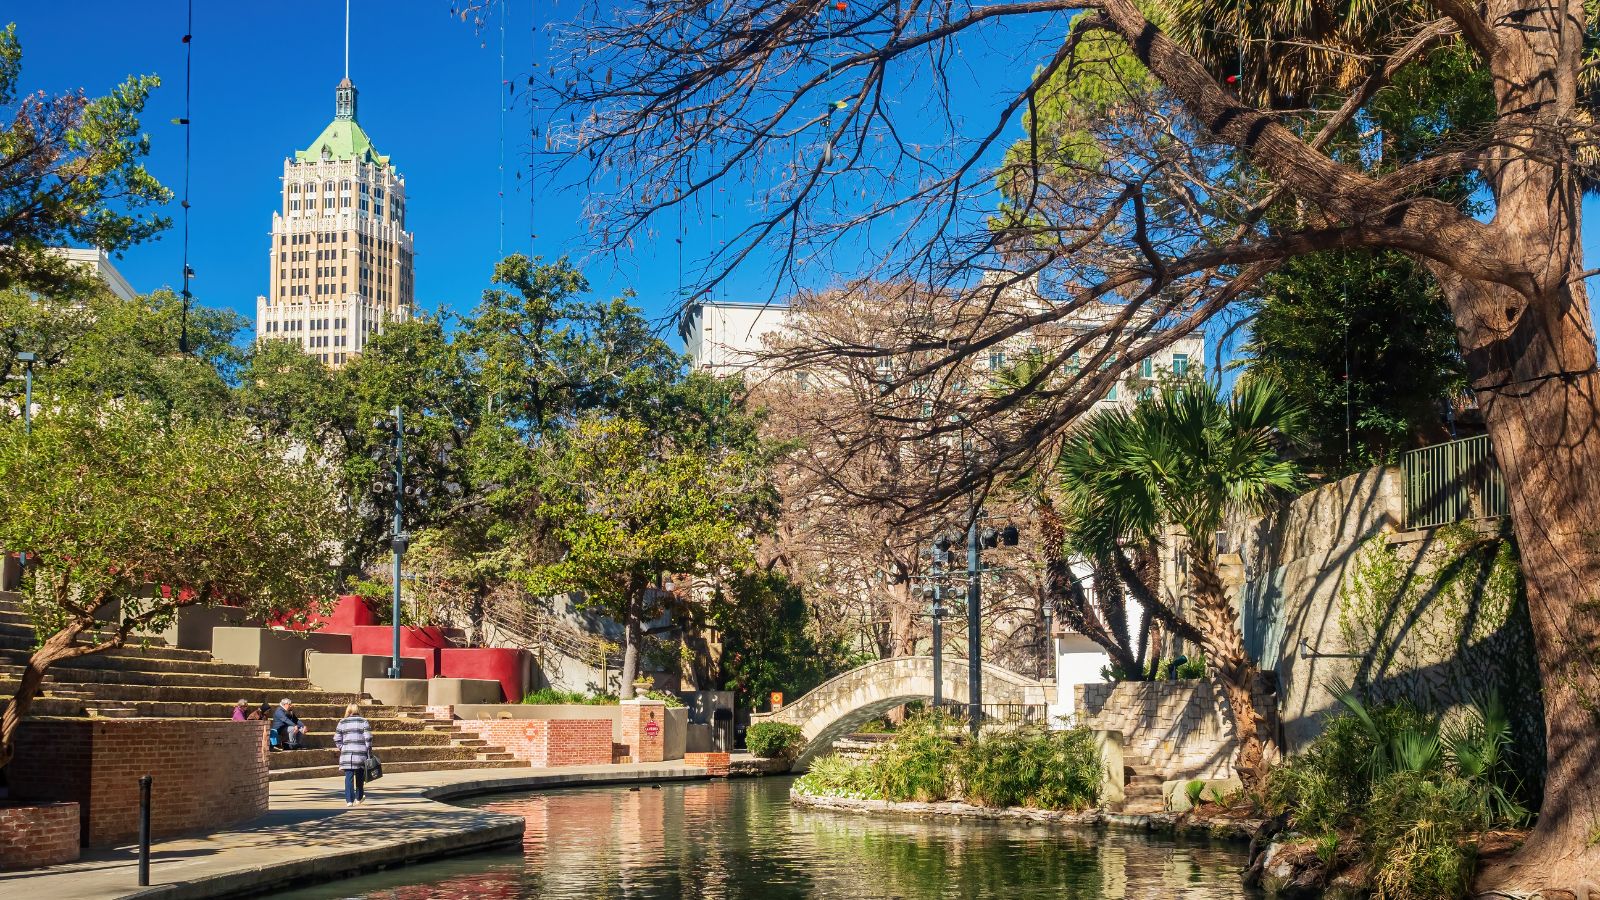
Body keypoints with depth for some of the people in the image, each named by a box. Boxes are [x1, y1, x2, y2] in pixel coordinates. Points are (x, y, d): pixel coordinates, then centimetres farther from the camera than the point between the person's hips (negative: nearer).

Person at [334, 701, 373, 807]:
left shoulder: (342, 722, 6)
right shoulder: (363, 721, 2)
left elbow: (337, 739, 4)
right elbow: (368, 738, -3)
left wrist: (342, 749, 14)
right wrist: (369, 751, 4)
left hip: (347, 754, 0)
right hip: (361, 753, 0)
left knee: (348, 777, 1)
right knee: (359, 776, 15)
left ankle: (349, 800, -6)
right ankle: (359, 798, 27)